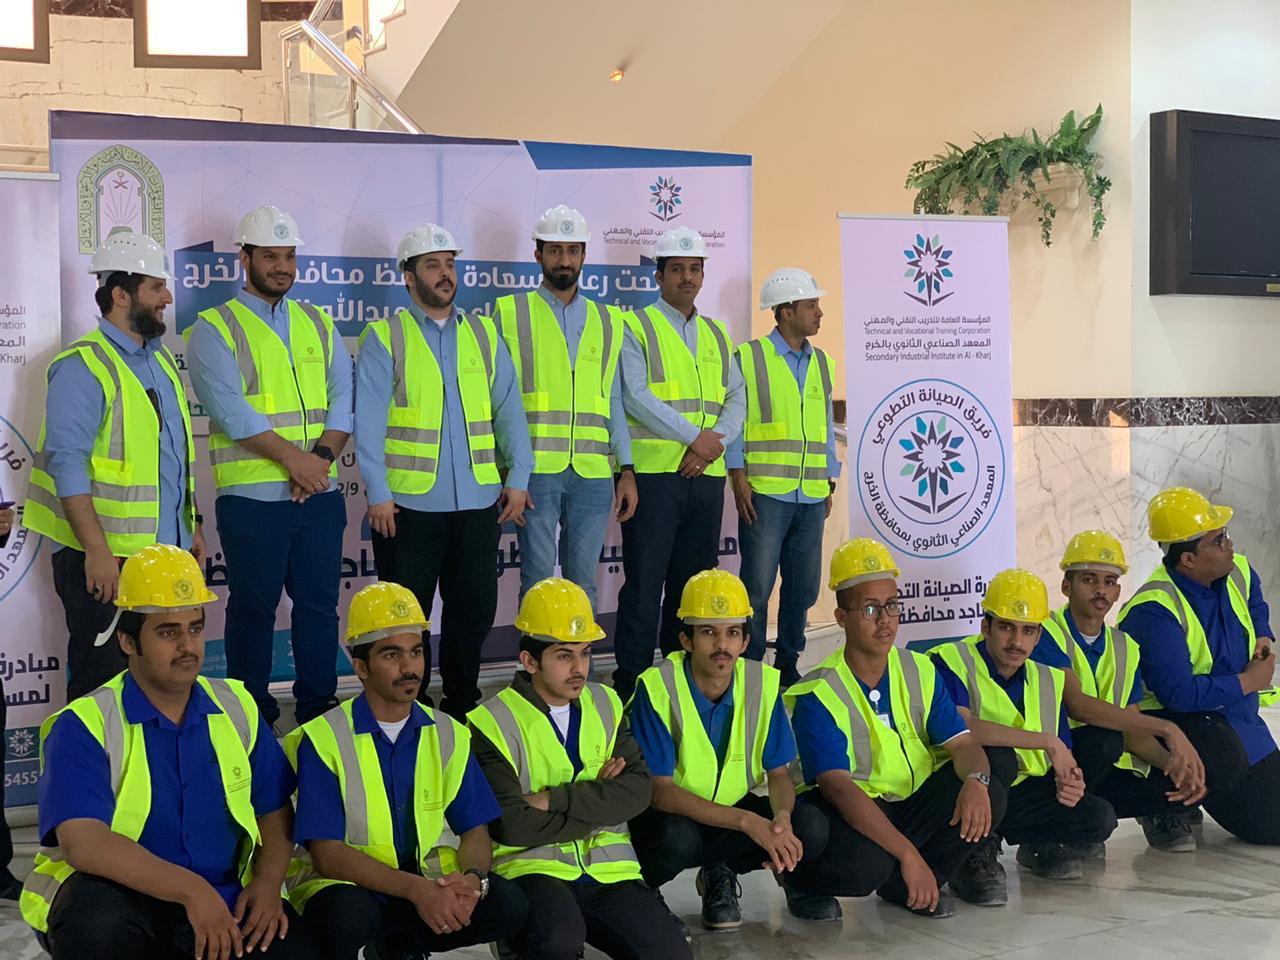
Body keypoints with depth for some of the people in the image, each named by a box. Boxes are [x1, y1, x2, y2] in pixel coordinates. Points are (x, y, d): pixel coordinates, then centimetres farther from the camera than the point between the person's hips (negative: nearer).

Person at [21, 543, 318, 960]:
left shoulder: (237, 707, 9)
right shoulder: (84, 727, -8)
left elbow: (274, 814, 14)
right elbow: (82, 843, -22)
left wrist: (269, 882, -7)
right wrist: (191, 889, -31)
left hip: (225, 905, 4)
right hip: (124, 900, -4)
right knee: (97, 917, -37)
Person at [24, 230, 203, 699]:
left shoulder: (160, 360, 15)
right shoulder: (84, 366, -13)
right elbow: (67, 463, -19)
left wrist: (192, 526, 17)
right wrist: (97, 550, -24)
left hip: (164, 548, 8)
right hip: (104, 557, -8)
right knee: (102, 680, 1)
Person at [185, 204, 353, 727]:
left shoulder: (318, 323, 14)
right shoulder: (214, 328, 0)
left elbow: (343, 398, 7)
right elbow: (230, 409, -13)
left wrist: (322, 455, -10)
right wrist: (292, 457, -18)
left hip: (319, 492, 4)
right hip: (252, 495, -4)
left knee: (320, 604, 8)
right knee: (253, 609, 4)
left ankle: (319, 710, 19)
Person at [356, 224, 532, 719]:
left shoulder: (484, 335, 12)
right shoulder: (384, 338, 0)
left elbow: (508, 410, 9)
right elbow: (368, 420, -5)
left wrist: (517, 477, 0)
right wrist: (377, 493, -12)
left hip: (479, 501, 3)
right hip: (409, 504, -3)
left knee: (474, 608, 11)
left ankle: (462, 700, 26)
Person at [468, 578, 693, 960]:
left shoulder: (605, 706, 10)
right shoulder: (493, 724, -7)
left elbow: (639, 789, -3)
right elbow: (511, 825, -16)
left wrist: (555, 800, -14)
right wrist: (597, 802, -8)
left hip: (607, 868, 5)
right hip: (532, 867, -5)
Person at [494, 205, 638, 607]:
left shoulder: (608, 322, 15)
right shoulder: (511, 313, 5)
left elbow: (614, 402, 15)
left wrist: (627, 470, 7)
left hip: (594, 473, 3)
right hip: (535, 469, -3)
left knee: (583, 580, 9)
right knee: (538, 579, 0)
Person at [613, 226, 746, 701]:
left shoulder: (717, 335, 18)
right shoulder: (637, 327, 0)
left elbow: (736, 398, 12)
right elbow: (636, 395, -12)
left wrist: (715, 441, -6)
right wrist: (694, 436, -14)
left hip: (707, 474, 6)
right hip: (653, 472, -6)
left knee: (692, 581, 10)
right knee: (645, 580, -5)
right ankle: (631, 681, 2)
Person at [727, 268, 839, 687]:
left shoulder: (821, 363, 16)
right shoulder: (748, 358, 0)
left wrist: (829, 484, 16)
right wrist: (738, 477, -9)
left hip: (812, 496, 5)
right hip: (765, 493, -5)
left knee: (804, 586, 9)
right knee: (757, 586, -4)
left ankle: (788, 662, 21)